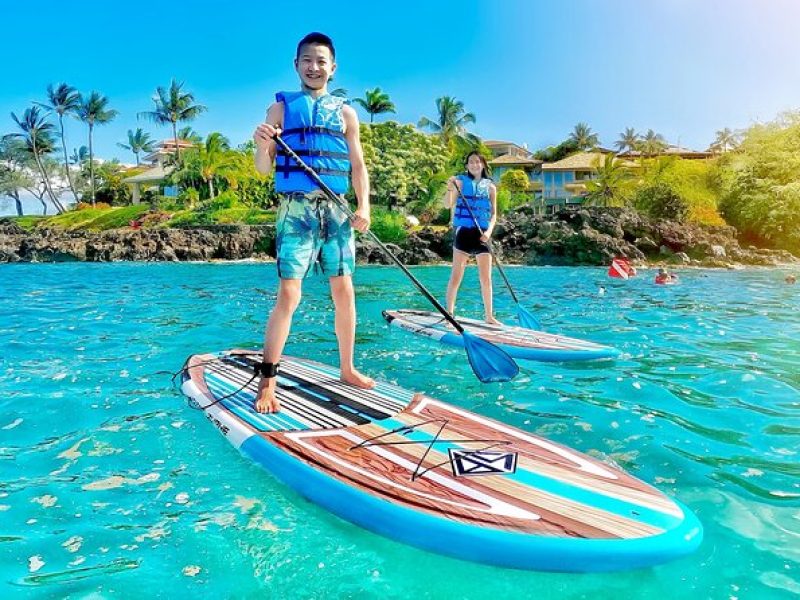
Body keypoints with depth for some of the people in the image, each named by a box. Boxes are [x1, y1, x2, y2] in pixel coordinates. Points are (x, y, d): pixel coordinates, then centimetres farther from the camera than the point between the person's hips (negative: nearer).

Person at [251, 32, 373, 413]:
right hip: (297, 209, -3)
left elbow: (358, 166, 10)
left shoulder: (345, 113, 15)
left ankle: (347, 368, 19)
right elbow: (264, 168, 4)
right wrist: (262, 145, -19)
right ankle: (266, 382, -5)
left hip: (337, 210, 3)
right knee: (289, 294, -11)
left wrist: (364, 206, -7)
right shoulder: (282, 107, 9)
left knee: (344, 291, 5)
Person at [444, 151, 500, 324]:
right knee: (456, 275, -4)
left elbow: (494, 213, 9)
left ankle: (489, 315, 16)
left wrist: (489, 231, -8)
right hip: (464, 231, -3)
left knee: (486, 278, 5)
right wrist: (450, 189, -24)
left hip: (482, 234, 3)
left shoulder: (490, 186, 11)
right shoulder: (461, 182, 4)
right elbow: (448, 205, -6)